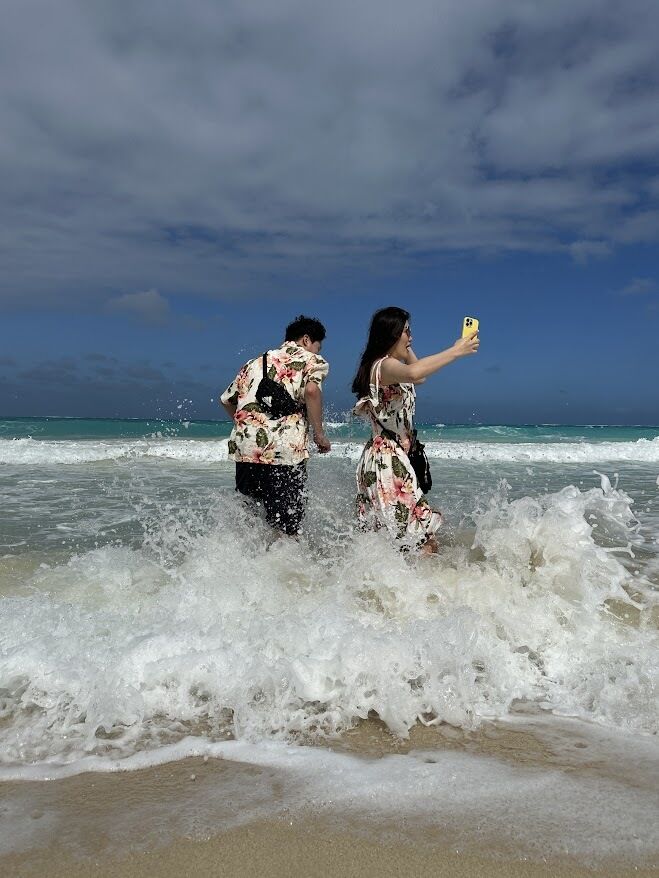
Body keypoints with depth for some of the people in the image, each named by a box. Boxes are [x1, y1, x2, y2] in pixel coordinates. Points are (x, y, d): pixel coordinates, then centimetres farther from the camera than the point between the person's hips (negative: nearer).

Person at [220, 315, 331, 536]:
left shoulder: (257, 362, 25)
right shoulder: (312, 360, 8)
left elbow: (227, 399, 26)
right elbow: (311, 390, -15)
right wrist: (319, 433, -6)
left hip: (245, 450, 5)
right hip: (285, 452, -5)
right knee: (285, 529, 3)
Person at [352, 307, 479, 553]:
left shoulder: (387, 367, 19)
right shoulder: (385, 365, -13)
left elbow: (419, 377, 37)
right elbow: (414, 373, -37)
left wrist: (406, 348, 27)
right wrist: (456, 351, -29)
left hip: (384, 460, 11)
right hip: (387, 462, -11)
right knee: (425, 544, -11)